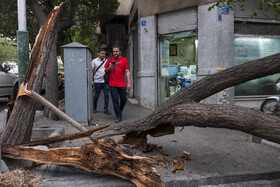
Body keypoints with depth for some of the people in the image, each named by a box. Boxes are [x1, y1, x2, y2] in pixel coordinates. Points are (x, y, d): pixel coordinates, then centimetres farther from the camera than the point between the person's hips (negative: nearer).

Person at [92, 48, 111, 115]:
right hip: (97, 81, -2)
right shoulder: (94, 61, 3)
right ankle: (94, 108, 24)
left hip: (106, 81, 2)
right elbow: (92, 71, 3)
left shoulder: (107, 61, 10)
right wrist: (92, 80, -3)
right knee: (96, 95, 7)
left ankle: (106, 109, 6)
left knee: (106, 95, -2)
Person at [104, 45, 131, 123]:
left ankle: (120, 111, 35)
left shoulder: (124, 60, 4)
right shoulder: (110, 59, 7)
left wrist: (128, 83, -5)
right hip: (112, 85, 0)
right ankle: (118, 116, 5)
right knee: (115, 100, -2)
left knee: (123, 99, 8)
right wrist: (109, 68, -11)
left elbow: (127, 72, 2)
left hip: (122, 84, 0)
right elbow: (106, 70, 12)